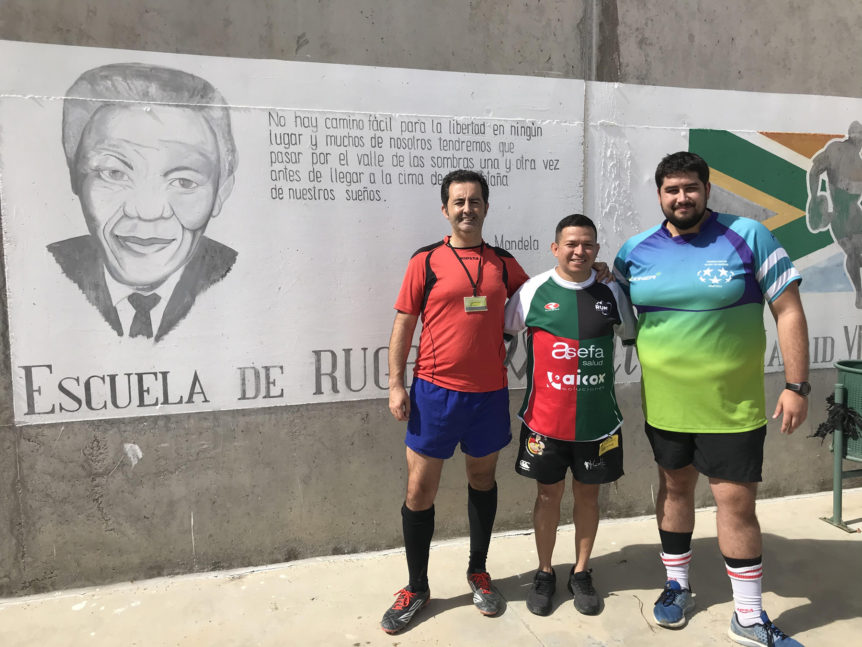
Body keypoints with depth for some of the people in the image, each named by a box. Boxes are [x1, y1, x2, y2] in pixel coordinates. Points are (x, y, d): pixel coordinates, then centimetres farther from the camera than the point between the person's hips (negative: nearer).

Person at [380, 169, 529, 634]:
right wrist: (396, 384, -6)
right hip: (435, 390, -2)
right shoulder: (426, 261, -2)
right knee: (419, 489, 2)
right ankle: (416, 588, 22)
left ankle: (478, 572, 36)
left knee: (482, 479, 16)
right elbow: (404, 323, -1)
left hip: (489, 391, 3)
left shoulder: (503, 263, 6)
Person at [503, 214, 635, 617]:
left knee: (587, 494, 13)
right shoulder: (534, 290, -3)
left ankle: (581, 573, 32)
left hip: (598, 419, 2)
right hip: (545, 418, -1)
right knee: (548, 494, 10)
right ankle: (544, 574, 29)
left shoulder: (611, 293, 3)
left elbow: (632, 335, 18)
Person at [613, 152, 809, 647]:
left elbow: (788, 311, -7)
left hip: (732, 404, -3)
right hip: (664, 402, 3)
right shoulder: (635, 251, 2)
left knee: (736, 499, 2)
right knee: (675, 486, 16)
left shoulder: (748, 237, -8)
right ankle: (678, 585, 36)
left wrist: (797, 386, -9)